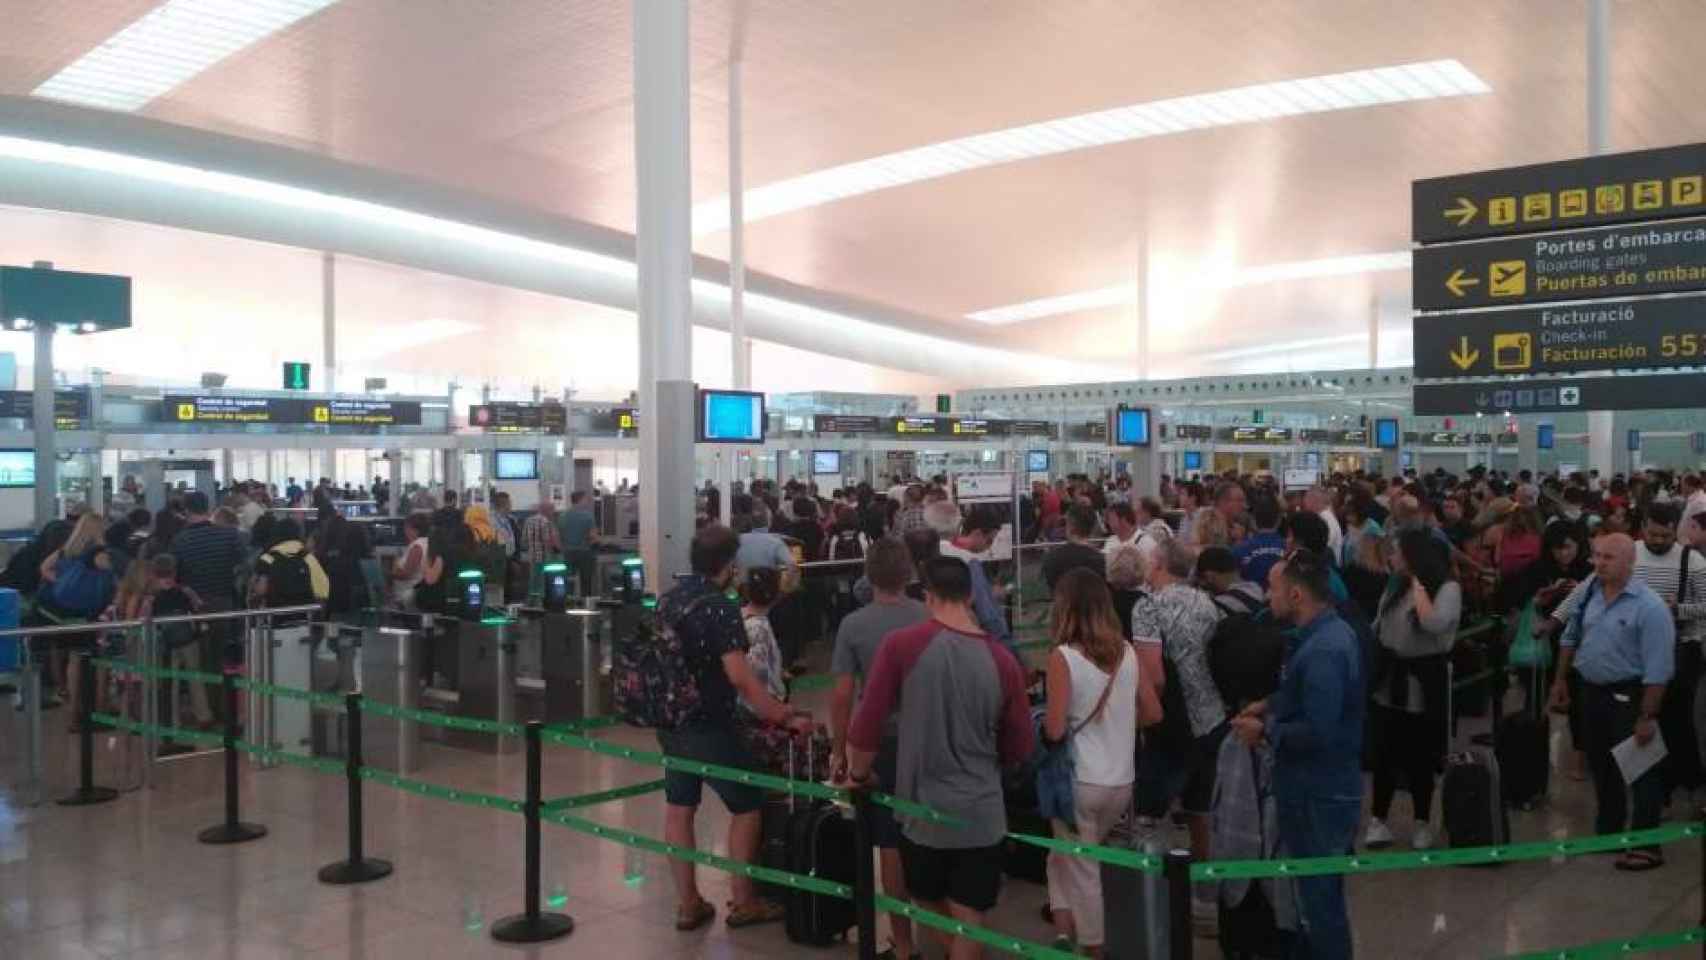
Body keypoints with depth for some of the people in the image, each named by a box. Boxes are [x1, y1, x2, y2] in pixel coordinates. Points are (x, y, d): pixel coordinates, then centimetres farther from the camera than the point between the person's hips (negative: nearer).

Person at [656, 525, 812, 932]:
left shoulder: (667, 599, 5)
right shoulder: (719, 608, -20)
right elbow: (740, 678, -25)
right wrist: (786, 717, -21)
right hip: (709, 726, -8)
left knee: (679, 809, 11)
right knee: (747, 806, 7)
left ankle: (687, 904, 18)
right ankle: (743, 902, 15)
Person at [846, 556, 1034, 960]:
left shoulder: (901, 646, -12)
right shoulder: (1002, 659, -7)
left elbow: (867, 724, -10)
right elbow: (1021, 748, 2)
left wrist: (858, 775, 9)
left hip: (922, 807, -1)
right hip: (980, 812, 1)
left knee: (931, 906, 23)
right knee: (969, 917, 13)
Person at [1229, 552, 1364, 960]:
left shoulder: (1322, 652, -28)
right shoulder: (1330, 631, 5)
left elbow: (1318, 733, -31)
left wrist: (1266, 730, -18)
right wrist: (1271, 704, 7)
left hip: (1319, 794, -10)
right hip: (1323, 785, 10)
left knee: (1321, 895, 6)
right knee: (1319, 889, 24)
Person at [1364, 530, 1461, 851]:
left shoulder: (1448, 589, -13)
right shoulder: (1396, 585, 6)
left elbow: (1434, 624, -31)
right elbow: (1378, 626, 12)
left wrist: (1417, 584, -21)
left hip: (1422, 681, -5)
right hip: (1389, 678, 5)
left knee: (1419, 758, 8)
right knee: (1383, 753, 9)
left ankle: (1422, 823, 26)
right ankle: (1378, 819, 20)